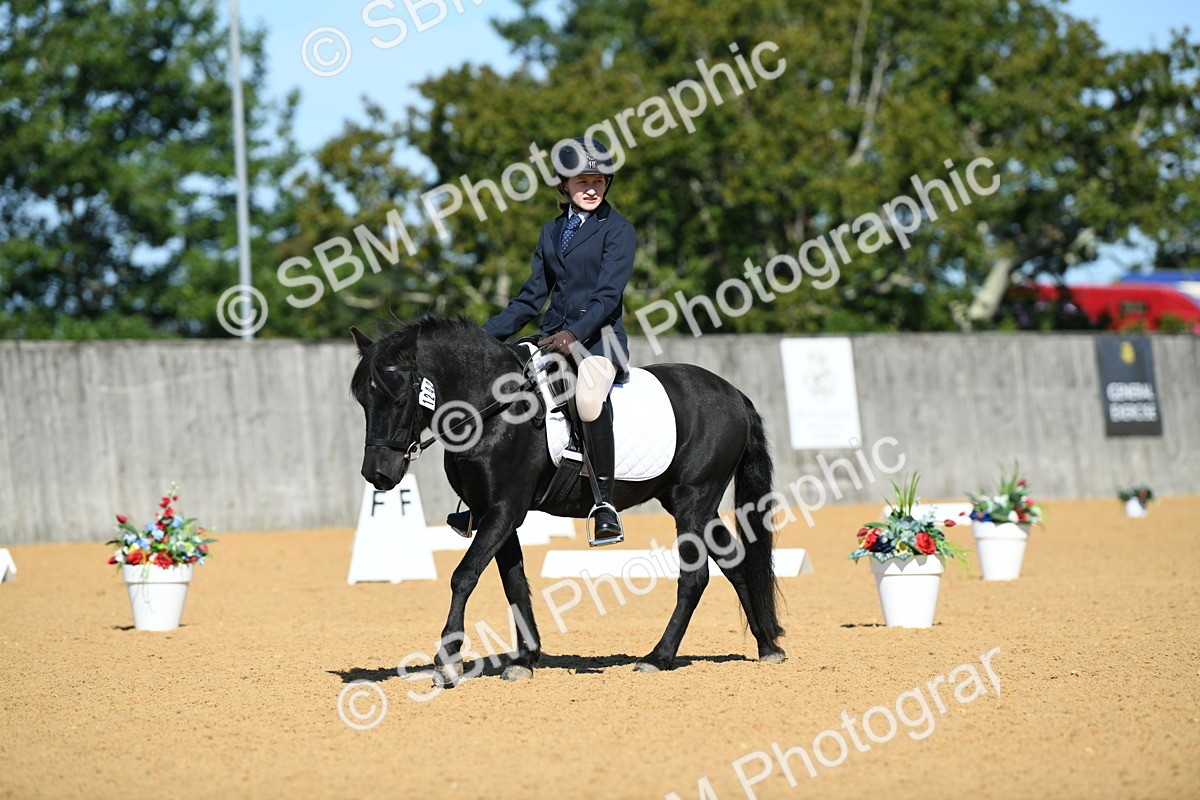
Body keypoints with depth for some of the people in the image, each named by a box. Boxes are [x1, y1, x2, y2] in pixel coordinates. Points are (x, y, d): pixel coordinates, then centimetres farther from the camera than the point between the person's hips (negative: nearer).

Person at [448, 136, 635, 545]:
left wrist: (575, 334, -27)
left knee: (589, 394, -37)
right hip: (554, 335, 7)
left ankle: (605, 501, -29)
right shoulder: (551, 232, 16)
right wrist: (484, 335, 9)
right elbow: (531, 298, 18)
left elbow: (608, 294, -12)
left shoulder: (618, 229, -1)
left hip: (599, 335, -7)